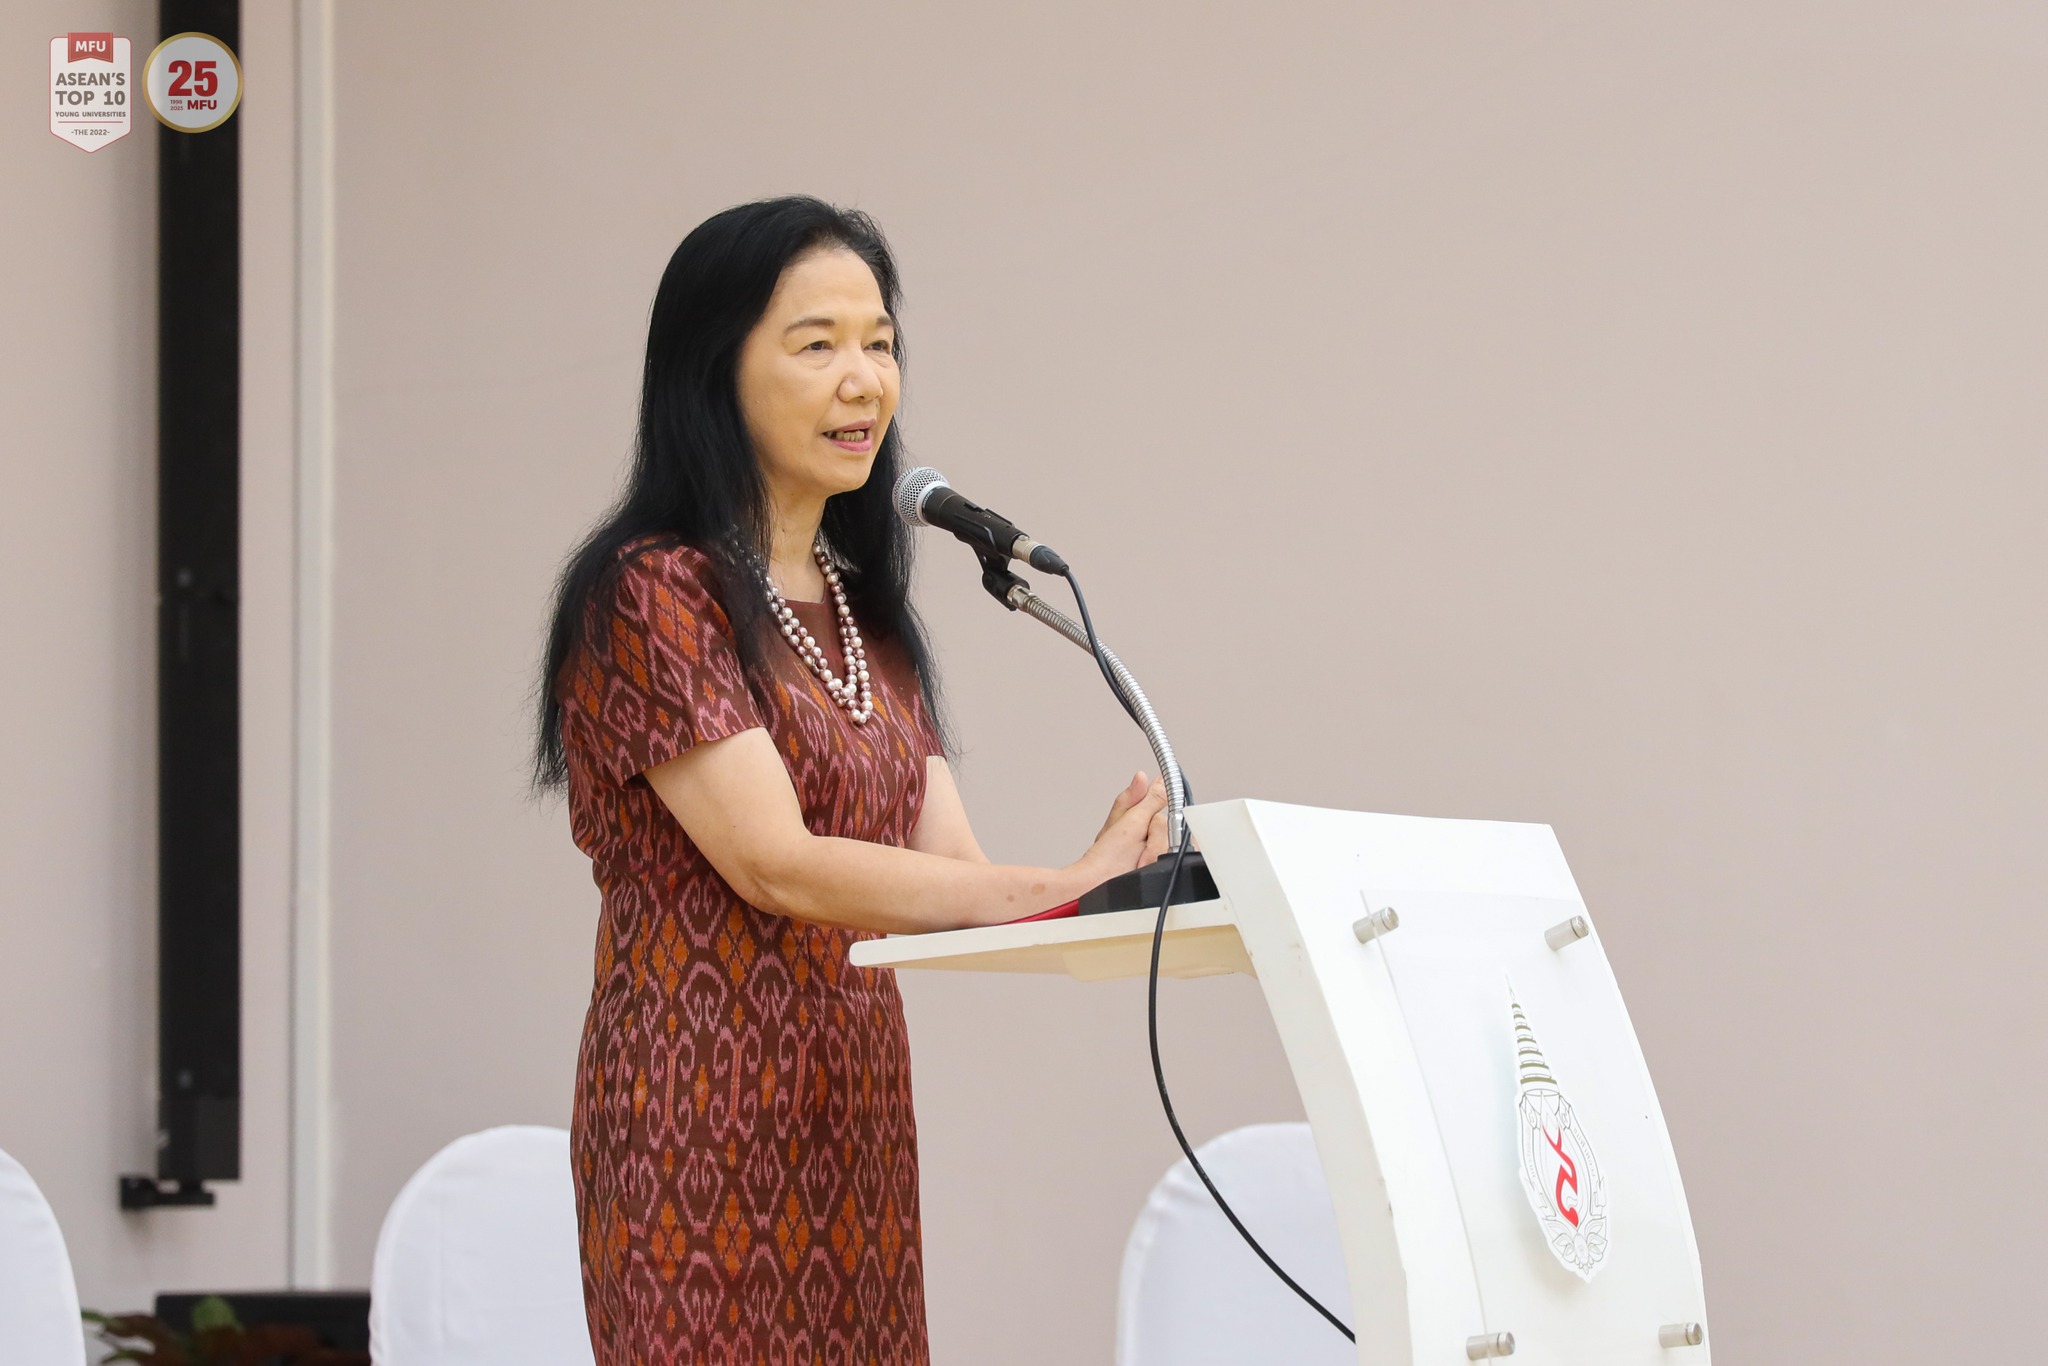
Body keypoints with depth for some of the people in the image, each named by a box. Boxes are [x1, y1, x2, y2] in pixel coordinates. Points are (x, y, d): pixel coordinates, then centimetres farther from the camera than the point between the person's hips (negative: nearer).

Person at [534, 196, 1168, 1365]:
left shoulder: (863, 611, 16)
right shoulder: (651, 595, -9)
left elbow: (950, 867, 7)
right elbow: (777, 866, -18)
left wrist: (1118, 884, -13)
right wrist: (1060, 885, -24)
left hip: (854, 1111, 7)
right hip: (706, 1103, -7)